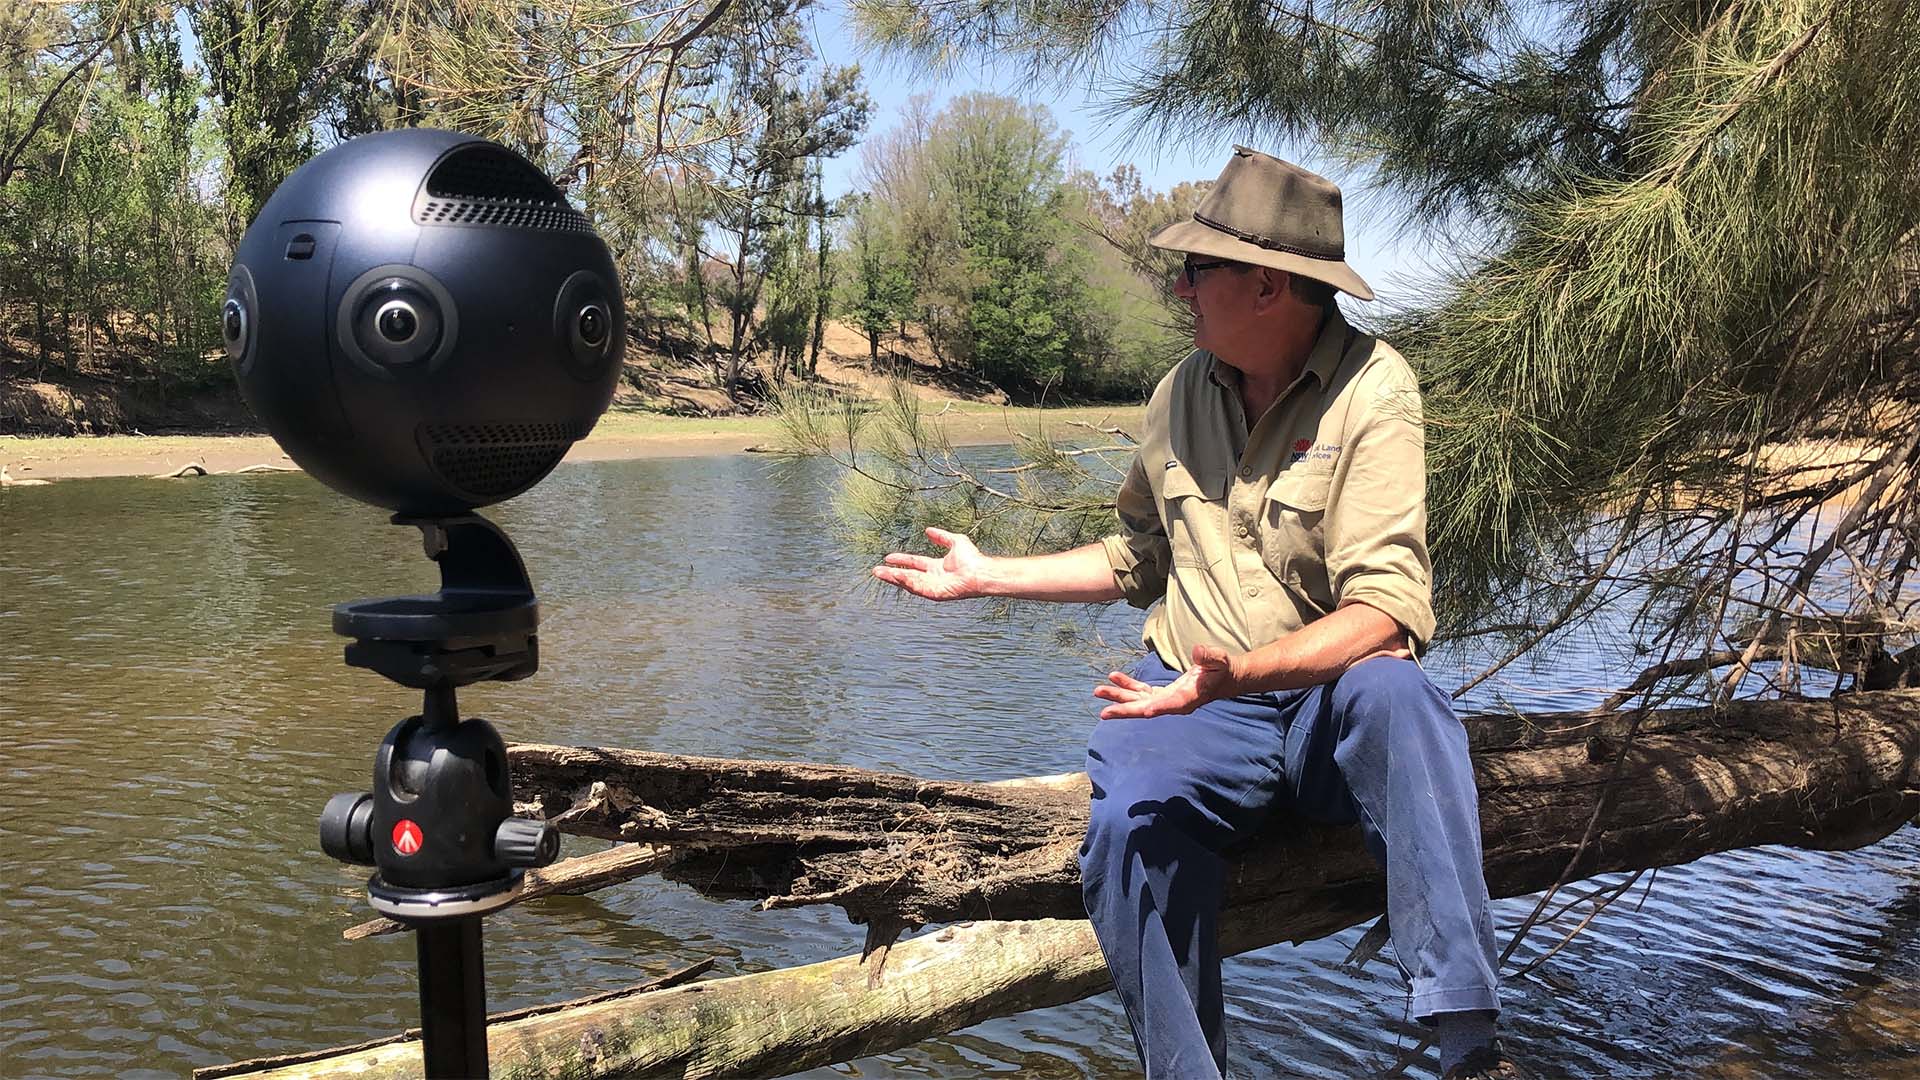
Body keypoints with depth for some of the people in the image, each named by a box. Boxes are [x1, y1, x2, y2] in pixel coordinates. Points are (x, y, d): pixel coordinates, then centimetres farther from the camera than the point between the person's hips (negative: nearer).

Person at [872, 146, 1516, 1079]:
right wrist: (986, 575, 21)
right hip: (1191, 700, 3)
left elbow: (1386, 608, -19)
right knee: (1128, 828, -29)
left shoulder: (1371, 390, -9)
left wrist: (1241, 672, -34)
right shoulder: (1182, 392, 9)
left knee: (1391, 695, -37)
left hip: (1329, 697, -3)